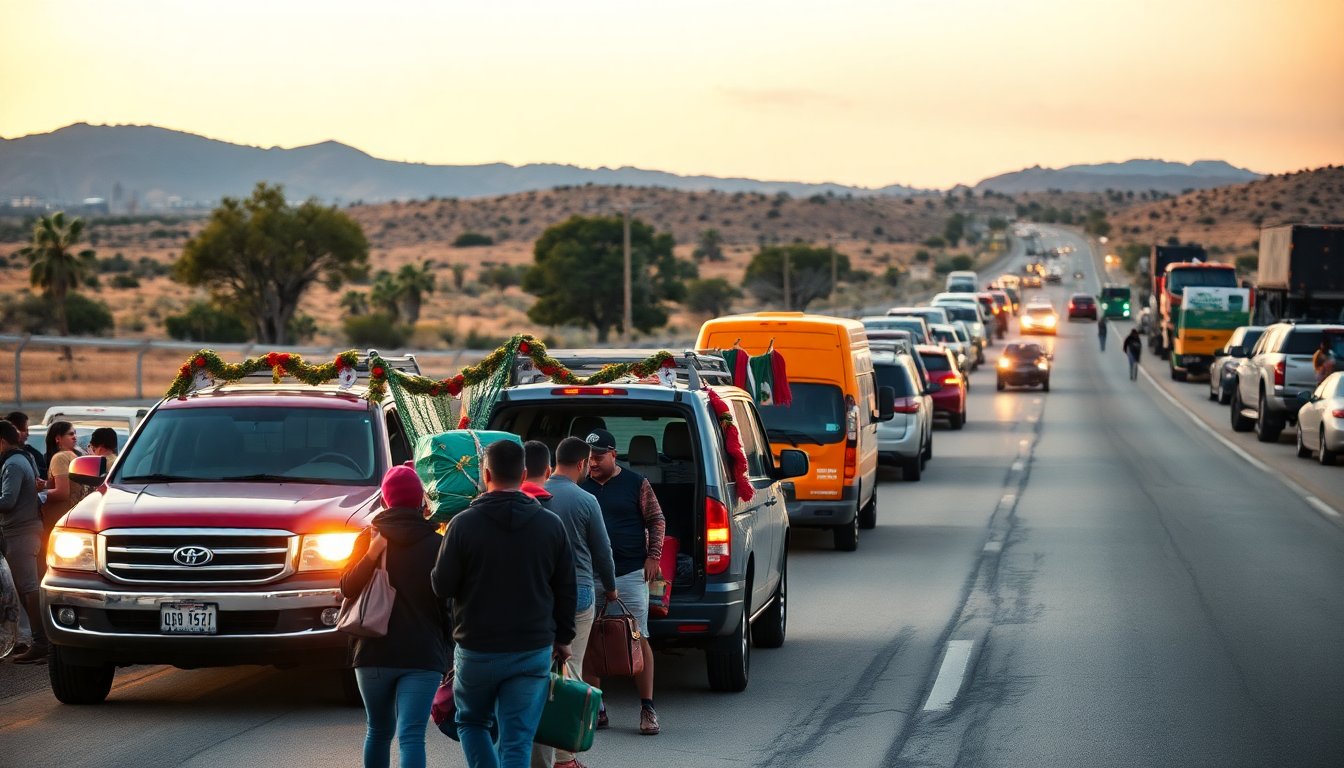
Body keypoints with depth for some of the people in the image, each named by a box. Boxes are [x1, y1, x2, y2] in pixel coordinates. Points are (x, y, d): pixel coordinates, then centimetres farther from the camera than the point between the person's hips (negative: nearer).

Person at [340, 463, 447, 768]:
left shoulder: (370, 538, 4)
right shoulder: (436, 545, 3)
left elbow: (347, 588, -1)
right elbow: (448, 604, 5)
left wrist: (371, 556, -12)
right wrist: (449, 649, 16)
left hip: (375, 652, 1)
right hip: (422, 655, -1)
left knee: (378, 731, 19)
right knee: (411, 736, -10)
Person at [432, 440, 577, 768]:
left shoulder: (464, 523, -9)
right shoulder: (551, 525, 1)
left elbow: (441, 587, -6)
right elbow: (565, 590, 6)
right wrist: (564, 637, 18)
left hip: (476, 650, -2)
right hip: (534, 651, 2)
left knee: (471, 723, 20)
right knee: (517, 740, 2)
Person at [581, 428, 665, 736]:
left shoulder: (635, 483, 3)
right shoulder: (579, 486, 9)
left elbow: (656, 520, 7)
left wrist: (653, 555, -2)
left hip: (630, 573, -3)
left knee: (639, 639, -3)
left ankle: (648, 708, 2)